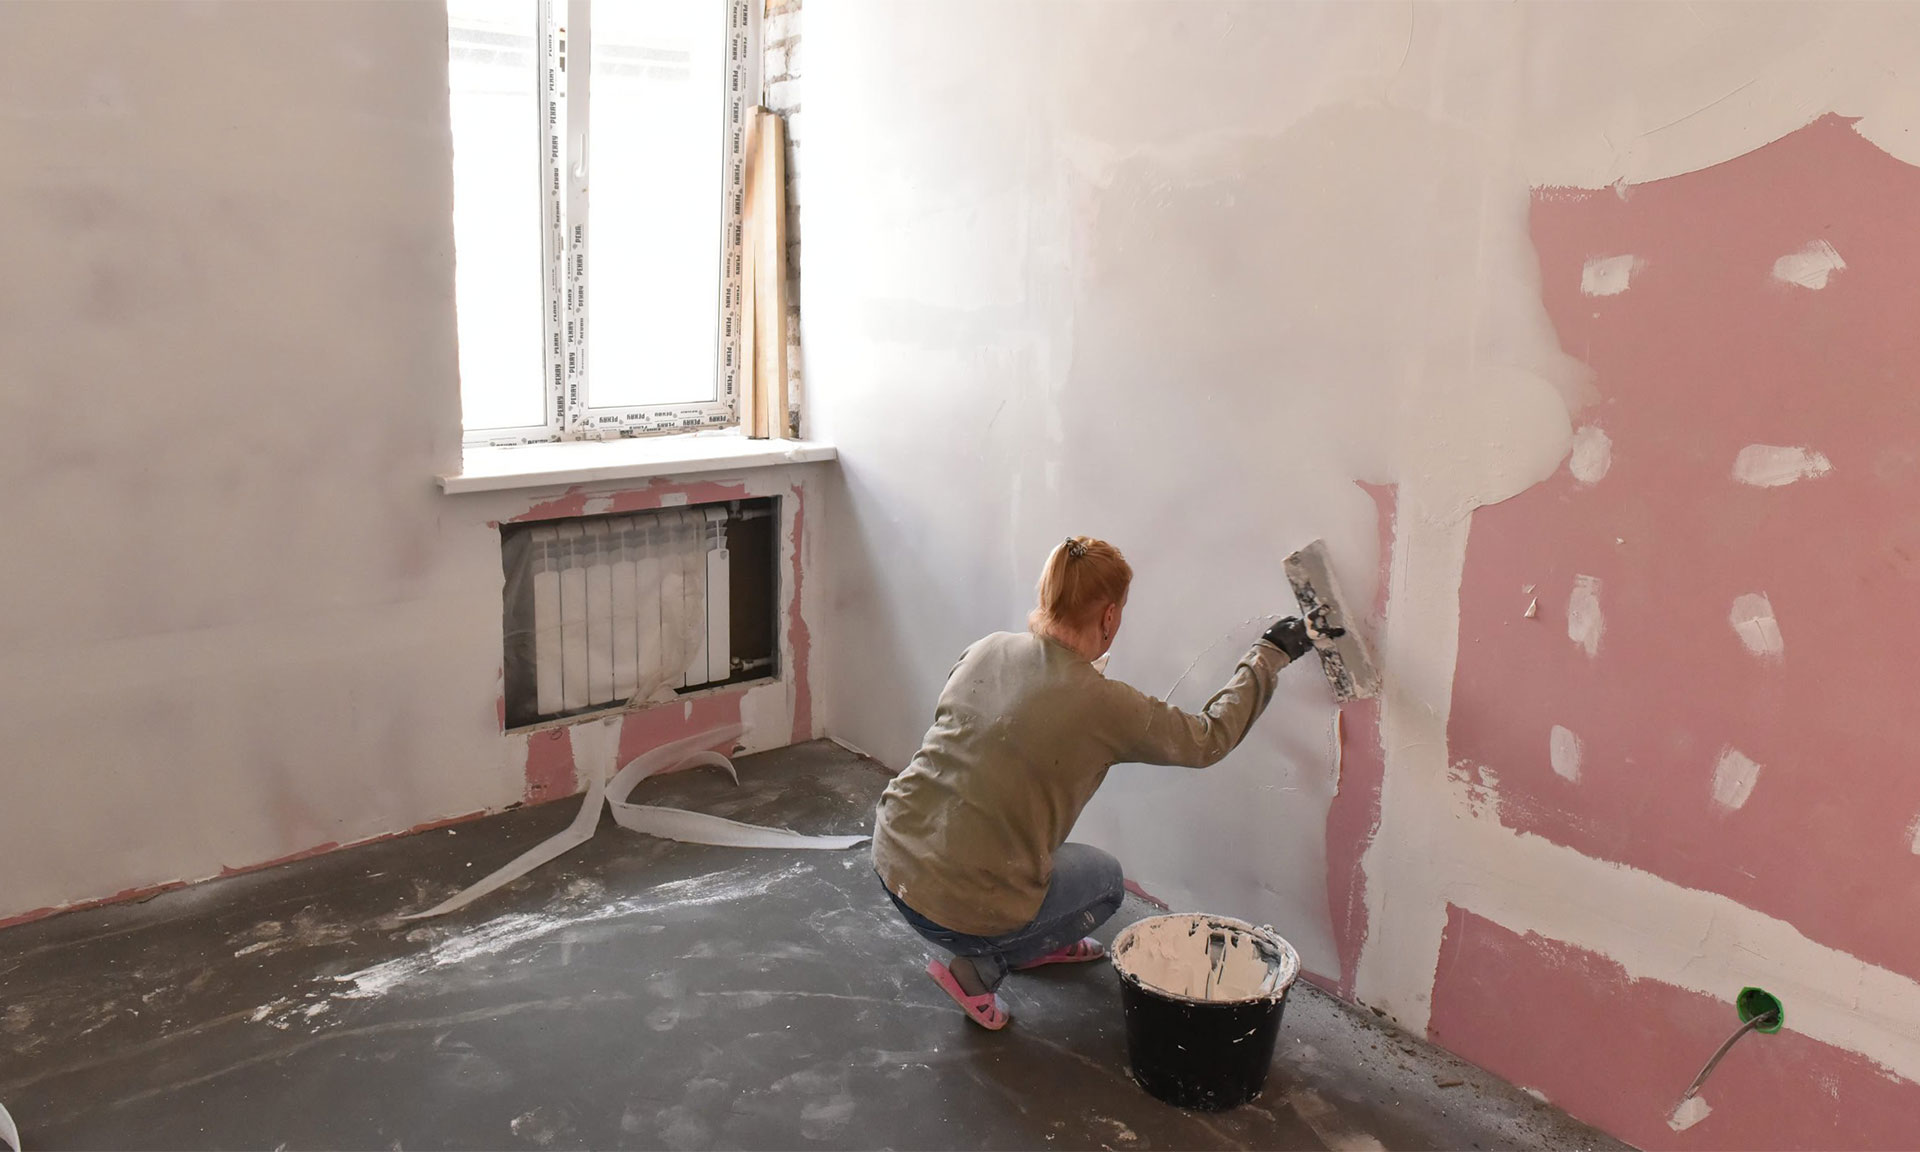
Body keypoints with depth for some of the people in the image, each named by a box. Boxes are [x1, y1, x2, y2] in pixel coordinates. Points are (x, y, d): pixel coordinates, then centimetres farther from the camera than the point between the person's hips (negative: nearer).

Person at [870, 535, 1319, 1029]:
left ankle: (1040, 944, 41)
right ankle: (979, 970, 8)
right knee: (1106, 878, 21)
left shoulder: (986, 650, -1)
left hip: (891, 855, 6)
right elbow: (1207, 738, 0)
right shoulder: (1102, 704, -17)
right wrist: (1268, 655, 11)